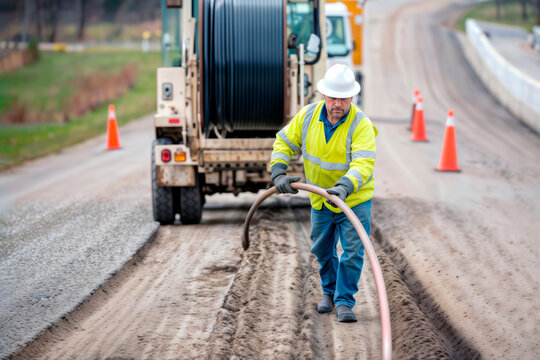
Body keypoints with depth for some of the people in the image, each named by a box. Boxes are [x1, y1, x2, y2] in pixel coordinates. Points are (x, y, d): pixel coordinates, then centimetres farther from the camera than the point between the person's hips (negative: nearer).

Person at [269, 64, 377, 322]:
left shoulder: (361, 125, -24)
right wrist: (278, 174, -14)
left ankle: (344, 301, 3)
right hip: (320, 199, 4)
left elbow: (364, 163, -37)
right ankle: (329, 291, 40)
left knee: (353, 251, -10)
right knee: (322, 250, 17)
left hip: (355, 199, -4)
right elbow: (284, 143, 1)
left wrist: (344, 187, -54)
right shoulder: (308, 116, -11)